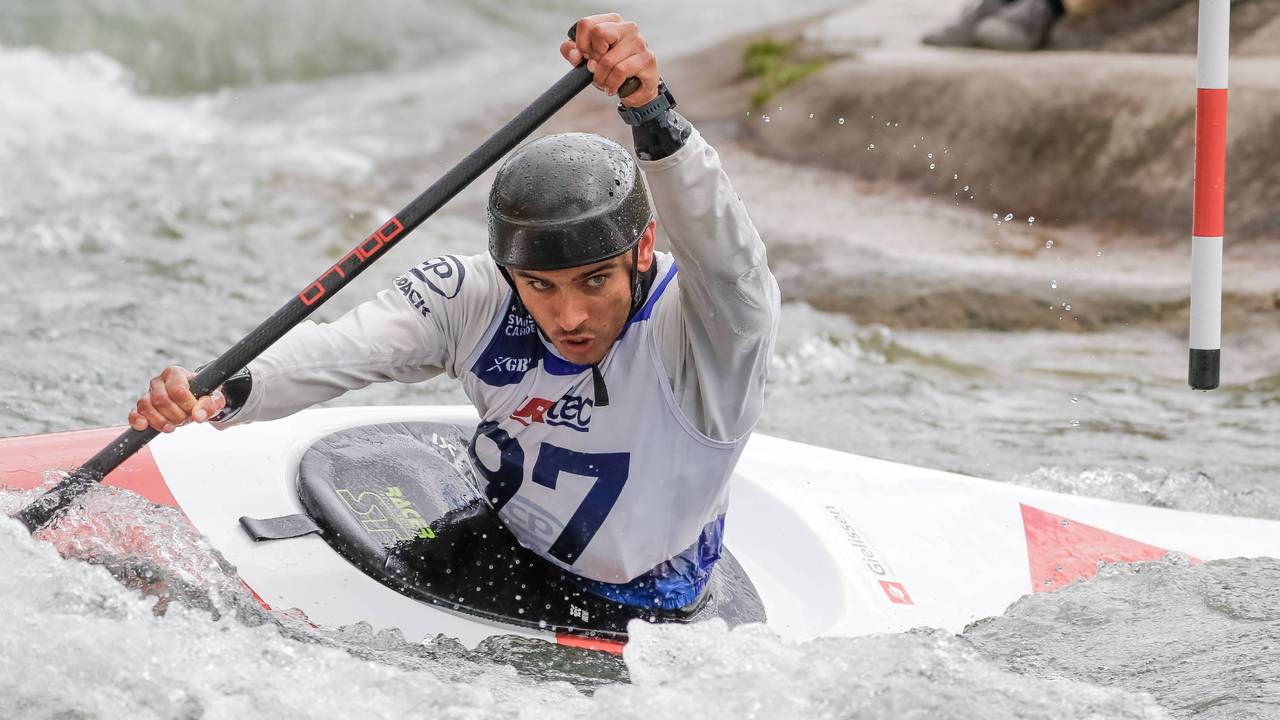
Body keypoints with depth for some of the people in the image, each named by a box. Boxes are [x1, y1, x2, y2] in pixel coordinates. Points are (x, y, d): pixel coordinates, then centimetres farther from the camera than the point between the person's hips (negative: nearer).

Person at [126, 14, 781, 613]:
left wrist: (652, 111, -65)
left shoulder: (715, 331, -29)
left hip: (640, 618, -3)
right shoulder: (476, 298, -18)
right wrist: (222, 394, -50)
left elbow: (725, 260, -51)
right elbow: (341, 348, -31)